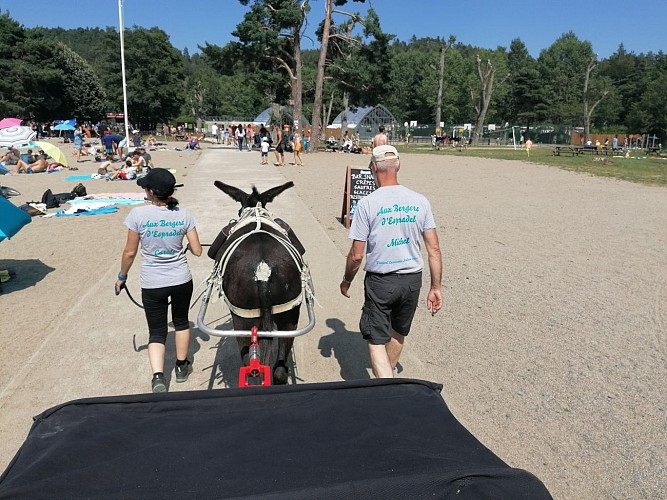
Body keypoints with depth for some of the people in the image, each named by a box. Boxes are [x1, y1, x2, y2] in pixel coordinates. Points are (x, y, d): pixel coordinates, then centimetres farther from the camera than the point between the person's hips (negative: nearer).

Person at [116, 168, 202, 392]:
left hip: (152, 283, -2)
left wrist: (122, 276, 9)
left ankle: (158, 376, -8)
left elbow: (130, 252, -7)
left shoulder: (139, 214, -14)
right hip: (181, 280, 2)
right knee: (181, 321, 24)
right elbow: (197, 250, -5)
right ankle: (182, 367, 38)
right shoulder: (184, 214, -8)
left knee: (157, 332, 10)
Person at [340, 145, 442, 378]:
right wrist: (436, 287, 4)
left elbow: (356, 255, -11)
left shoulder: (367, 203, -14)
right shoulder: (420, 201, -3)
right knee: (398, 332, 25)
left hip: (380, 281, -5)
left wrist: (346, 281, 6)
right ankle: (389, 372, 48)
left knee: (376, 340, 6)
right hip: (412, 280, 5)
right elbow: (434, 249, -4)